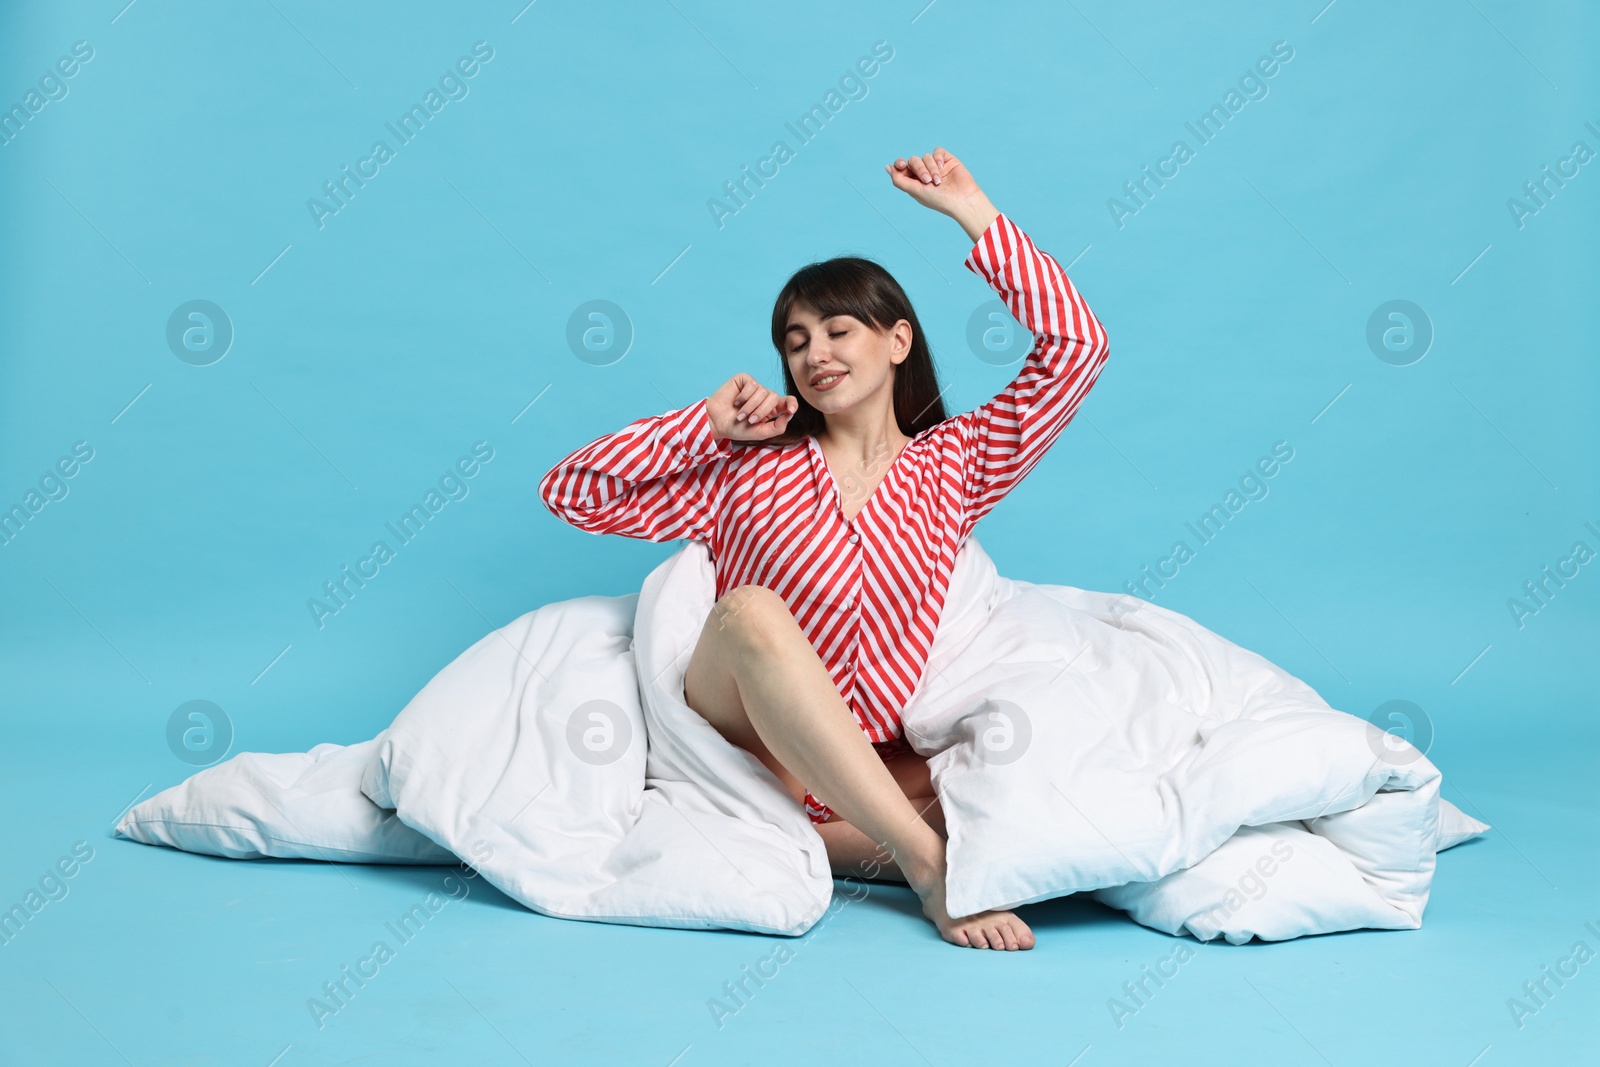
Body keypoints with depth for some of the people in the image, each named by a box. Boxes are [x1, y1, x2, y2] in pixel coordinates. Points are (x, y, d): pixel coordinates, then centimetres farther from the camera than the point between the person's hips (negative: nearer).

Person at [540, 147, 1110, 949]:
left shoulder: (953, 463, 11)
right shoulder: (747, 470, 11)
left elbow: (1076, 346, 1)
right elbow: (571, 491, 8)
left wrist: (971, 211, 1)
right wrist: (706, 423, 2)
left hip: (880, 769, 1)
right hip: (743, 749, -1)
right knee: (751, 612, -33)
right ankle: (928, 863, -29)